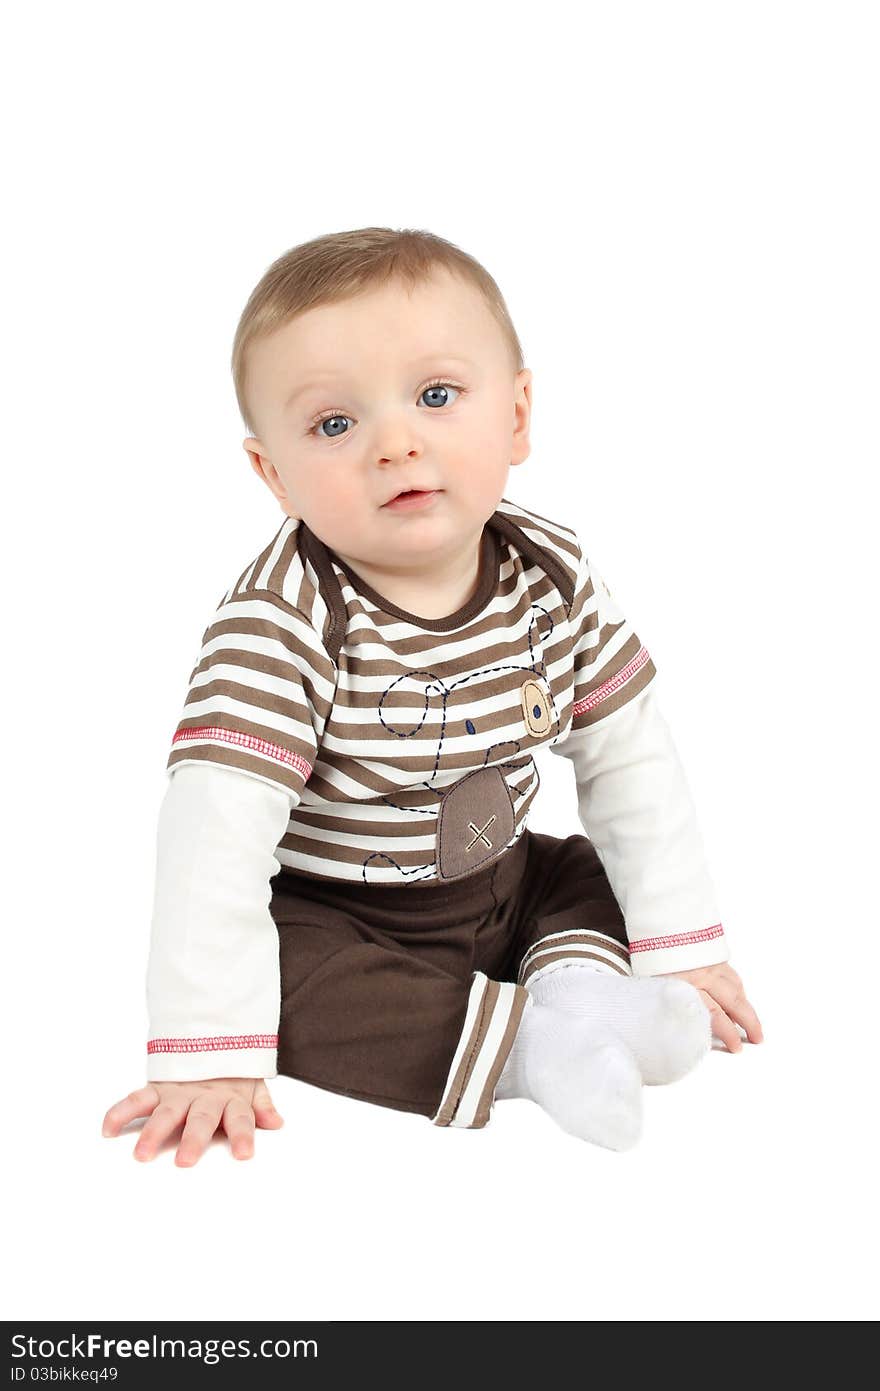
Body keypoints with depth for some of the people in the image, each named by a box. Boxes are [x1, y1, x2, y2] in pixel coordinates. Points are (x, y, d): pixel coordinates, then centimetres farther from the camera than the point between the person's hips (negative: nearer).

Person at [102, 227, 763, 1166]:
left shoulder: (553, 574, -12)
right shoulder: (280, 619, -28)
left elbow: (630, 761, -4)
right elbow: (217, 827, -33)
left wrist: (683, 948, -5)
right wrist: (209, 1056, -37)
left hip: (506, 885, 5)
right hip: (327, 919, -5)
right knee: (282, 988, -30)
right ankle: (531, 1041, -23)